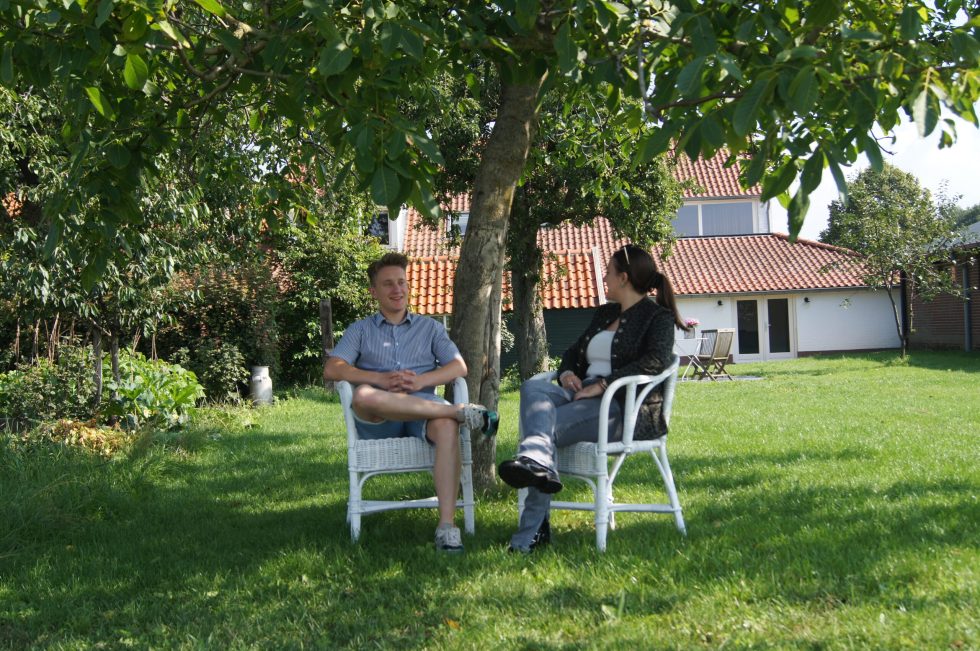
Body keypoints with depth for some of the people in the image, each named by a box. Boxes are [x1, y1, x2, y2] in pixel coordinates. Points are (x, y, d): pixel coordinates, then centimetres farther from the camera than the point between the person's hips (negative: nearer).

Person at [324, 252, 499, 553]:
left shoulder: (429, 327, 26)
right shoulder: (360, 330, 23)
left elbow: (459, 367, 10)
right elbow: (331, 369, 5)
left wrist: (421, 381, -10)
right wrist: (381, 379, -11)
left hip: (423, 406, 1)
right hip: (377, 420, 0)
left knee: (446, 426, -37)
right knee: (364, 395, -38)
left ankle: (447, 525, -44)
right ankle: (460, 411, -33)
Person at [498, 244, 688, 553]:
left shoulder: (658, 316, 3)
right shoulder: (604, 313, 28)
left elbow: (656, 361, -15)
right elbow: (574, 351, 32)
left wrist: (603, 384, -22)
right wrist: (566, 373, 6)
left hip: (625, 407, -7)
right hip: (583, 394, 7)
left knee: (548, 426, -30)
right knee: (533, 388, -26)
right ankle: (537, 463, -49)